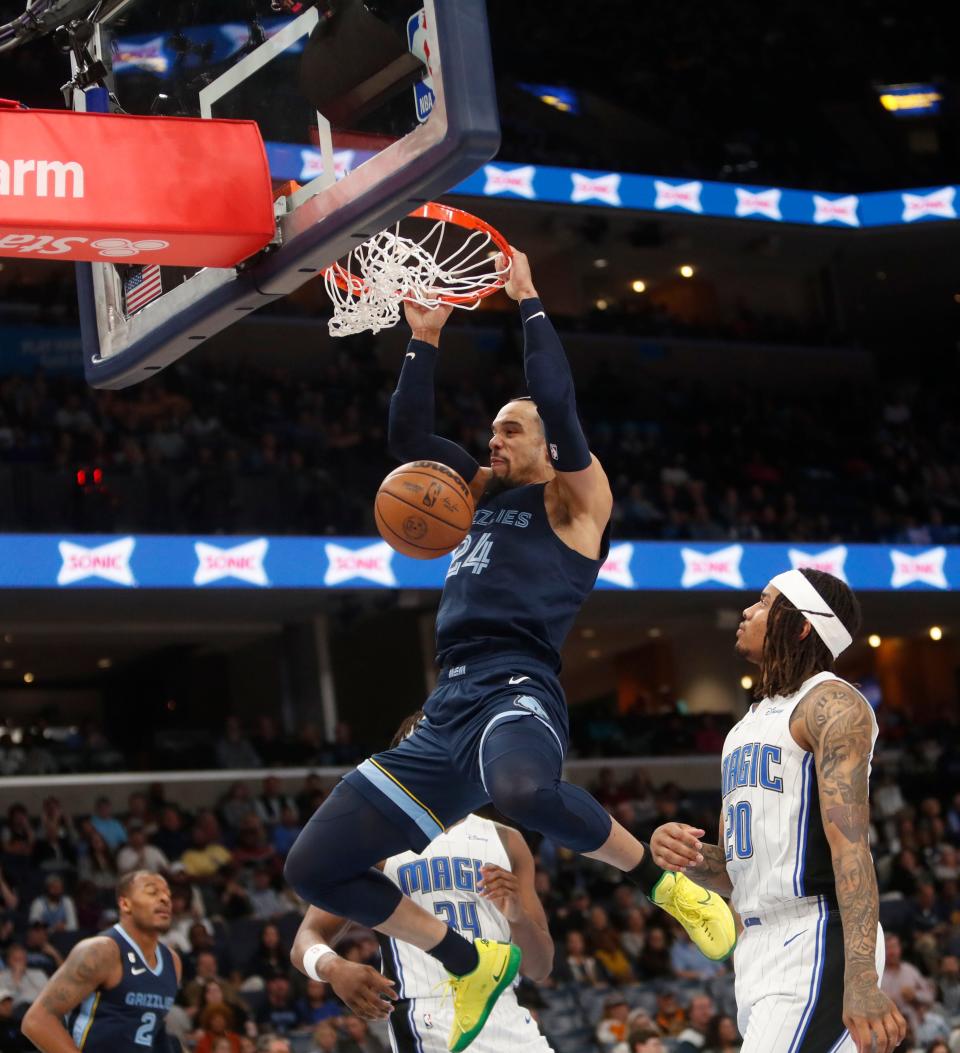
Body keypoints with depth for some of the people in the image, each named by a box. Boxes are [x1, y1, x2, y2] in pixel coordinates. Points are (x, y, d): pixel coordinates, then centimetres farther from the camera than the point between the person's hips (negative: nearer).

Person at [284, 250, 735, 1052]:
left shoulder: (576, 500, 7)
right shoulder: (482, 494, 27)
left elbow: (557, 401, -6)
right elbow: (406, 436, 24)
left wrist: (529, 302, 3)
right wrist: (426, 341, 19)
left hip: (517, 691, -8)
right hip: (448, 708, 8)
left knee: (523, 790, -46)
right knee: (315, 867, 1)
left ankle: (665, 883, -16)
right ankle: (475, 966, 18)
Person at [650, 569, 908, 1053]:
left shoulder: (831, 704, -7)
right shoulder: (751, 722, 21)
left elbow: (850, 842, -19)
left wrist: (861, 978, -29)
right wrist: (687, 855, 0)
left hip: (818, 942, -9)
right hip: (756, 949, 9)